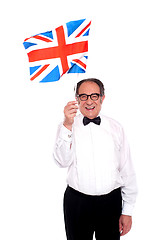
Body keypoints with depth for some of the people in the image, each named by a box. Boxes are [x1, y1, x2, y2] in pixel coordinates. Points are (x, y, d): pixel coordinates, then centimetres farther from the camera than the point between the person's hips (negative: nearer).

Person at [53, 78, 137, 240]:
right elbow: (62, 161, -16)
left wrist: (128, 211, 2)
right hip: (77, 202, -1)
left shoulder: (115, 128, 2)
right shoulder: (66, 126, -1)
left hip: (111, 202, 1)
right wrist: (68, 125, -27)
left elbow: (127, 171, 3)